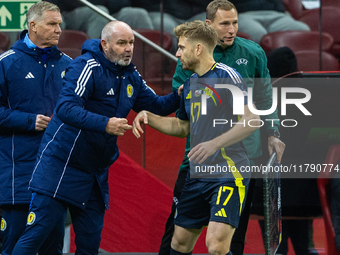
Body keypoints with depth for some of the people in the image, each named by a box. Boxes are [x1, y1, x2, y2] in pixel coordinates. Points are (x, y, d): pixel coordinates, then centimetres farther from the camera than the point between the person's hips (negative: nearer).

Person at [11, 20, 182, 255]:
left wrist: (178, 96, -1)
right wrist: (105, 124, -36)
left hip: (96, 172, 7)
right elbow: (65, 108, -27)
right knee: (36, 233, -10)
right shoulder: (88, 67, -15)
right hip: (62, 163, -7)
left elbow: (156, 106, 19)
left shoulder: (131, 77, 9)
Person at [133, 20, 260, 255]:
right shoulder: (190, 85, 14)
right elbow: (182, 127, 28)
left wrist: (215, 143, -29)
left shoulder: (226, 76, -12)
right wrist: (148, 117, 13)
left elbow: (252, 120, -20)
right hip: (197, 176, 8)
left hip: (229, 175, -8)